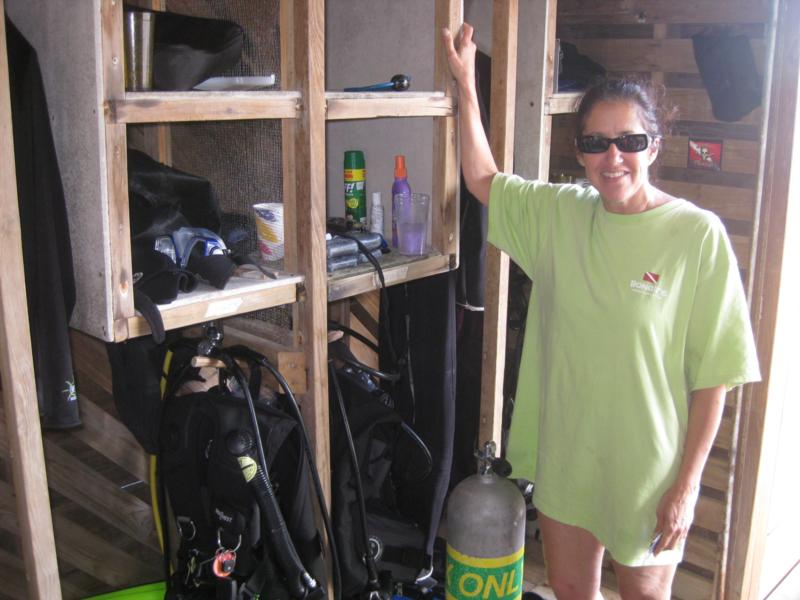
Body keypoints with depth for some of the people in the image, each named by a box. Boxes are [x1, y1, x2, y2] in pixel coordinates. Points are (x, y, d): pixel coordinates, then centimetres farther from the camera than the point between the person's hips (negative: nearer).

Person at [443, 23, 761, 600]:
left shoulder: (698, 234, -16)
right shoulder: (558, 212, -2)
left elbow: (713, 375, -13)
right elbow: (483, 180, 12)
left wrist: (687, 484, -12)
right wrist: (467, 83, 7)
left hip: (646, 465, -4)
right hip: (564, 451, 4)